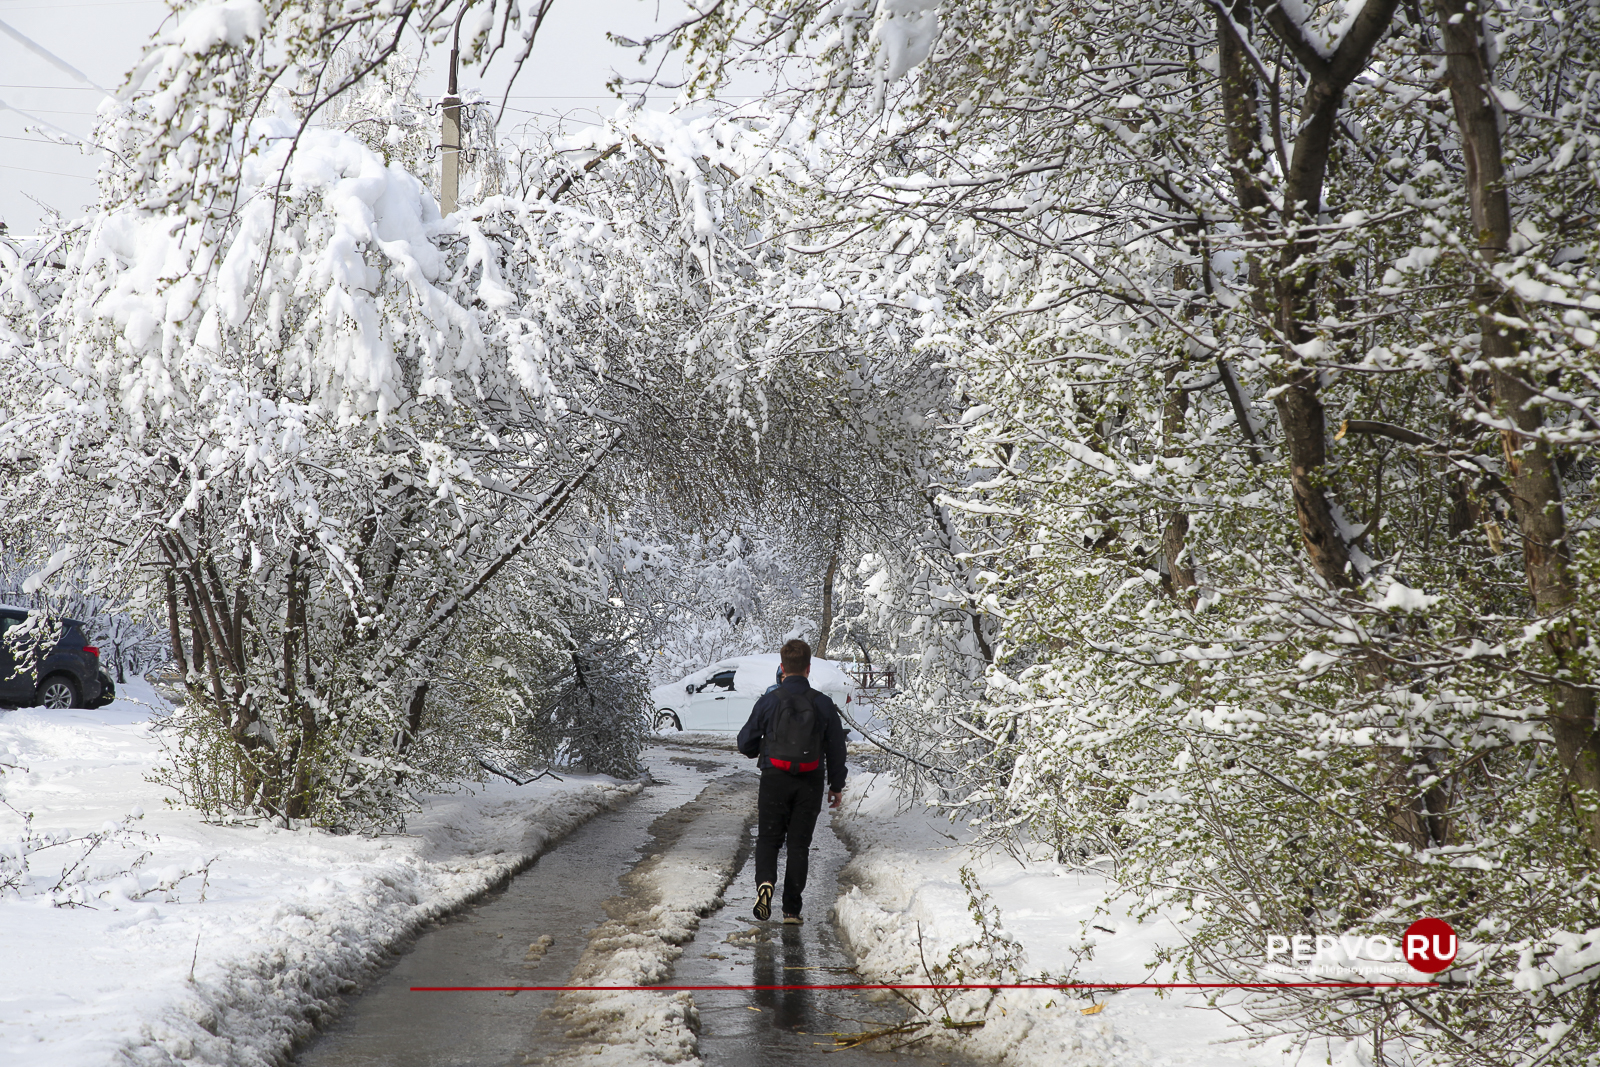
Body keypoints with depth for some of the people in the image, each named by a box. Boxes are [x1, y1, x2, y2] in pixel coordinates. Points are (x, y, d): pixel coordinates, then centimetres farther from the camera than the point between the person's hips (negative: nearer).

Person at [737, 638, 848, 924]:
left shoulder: (769, 700, -6)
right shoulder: (823, 704, -1)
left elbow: (746, 743, 0)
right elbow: (837, 748, 5)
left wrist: (759, 751, 24)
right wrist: (837, 785, 17)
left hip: (775, 779, -1)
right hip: (810, 783, 1)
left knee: (768, 838, 11)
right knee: (799, 844, 8)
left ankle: (765, 880, -17)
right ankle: (791, 909, 6)